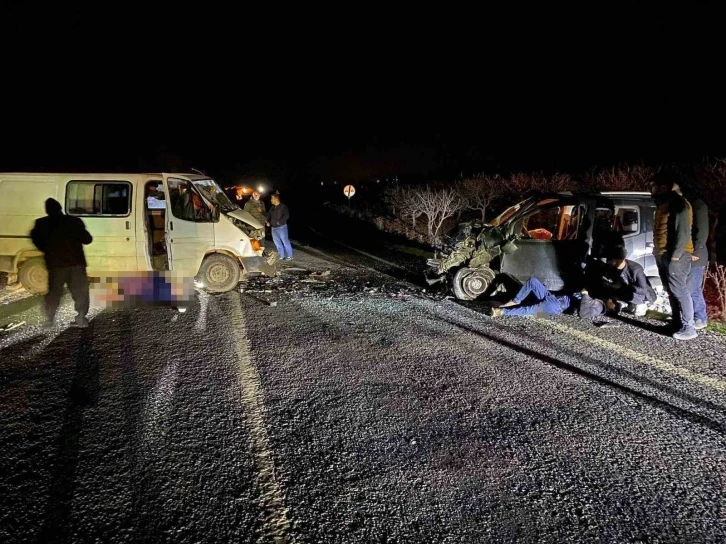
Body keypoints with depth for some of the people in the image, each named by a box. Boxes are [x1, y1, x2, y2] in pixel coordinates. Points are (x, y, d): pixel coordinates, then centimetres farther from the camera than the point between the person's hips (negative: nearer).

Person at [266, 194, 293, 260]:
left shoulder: (283, 206, -9)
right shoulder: (272, 207, 14)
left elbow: (286, 215, -18)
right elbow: (269, 214, 24)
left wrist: (279, 222, -23)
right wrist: (268, 221, 7)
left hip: (281, 227, -8)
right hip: (274, 227, 8)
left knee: (285, 241, -6)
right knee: (277, 242, 10)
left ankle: (289, 256, 0)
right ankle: (282, 256, 17)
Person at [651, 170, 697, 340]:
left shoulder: (678, 203, -14)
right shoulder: (663, 203, 17)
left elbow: (683, 232, -19)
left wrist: (676, 255, -21)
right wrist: (658, 251, 17)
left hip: (675, 255, -10)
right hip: (662, 255, 10)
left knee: (679, 291, -9)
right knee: (671, 291, 13)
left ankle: (689, 328, -5)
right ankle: (677, 323, 20)